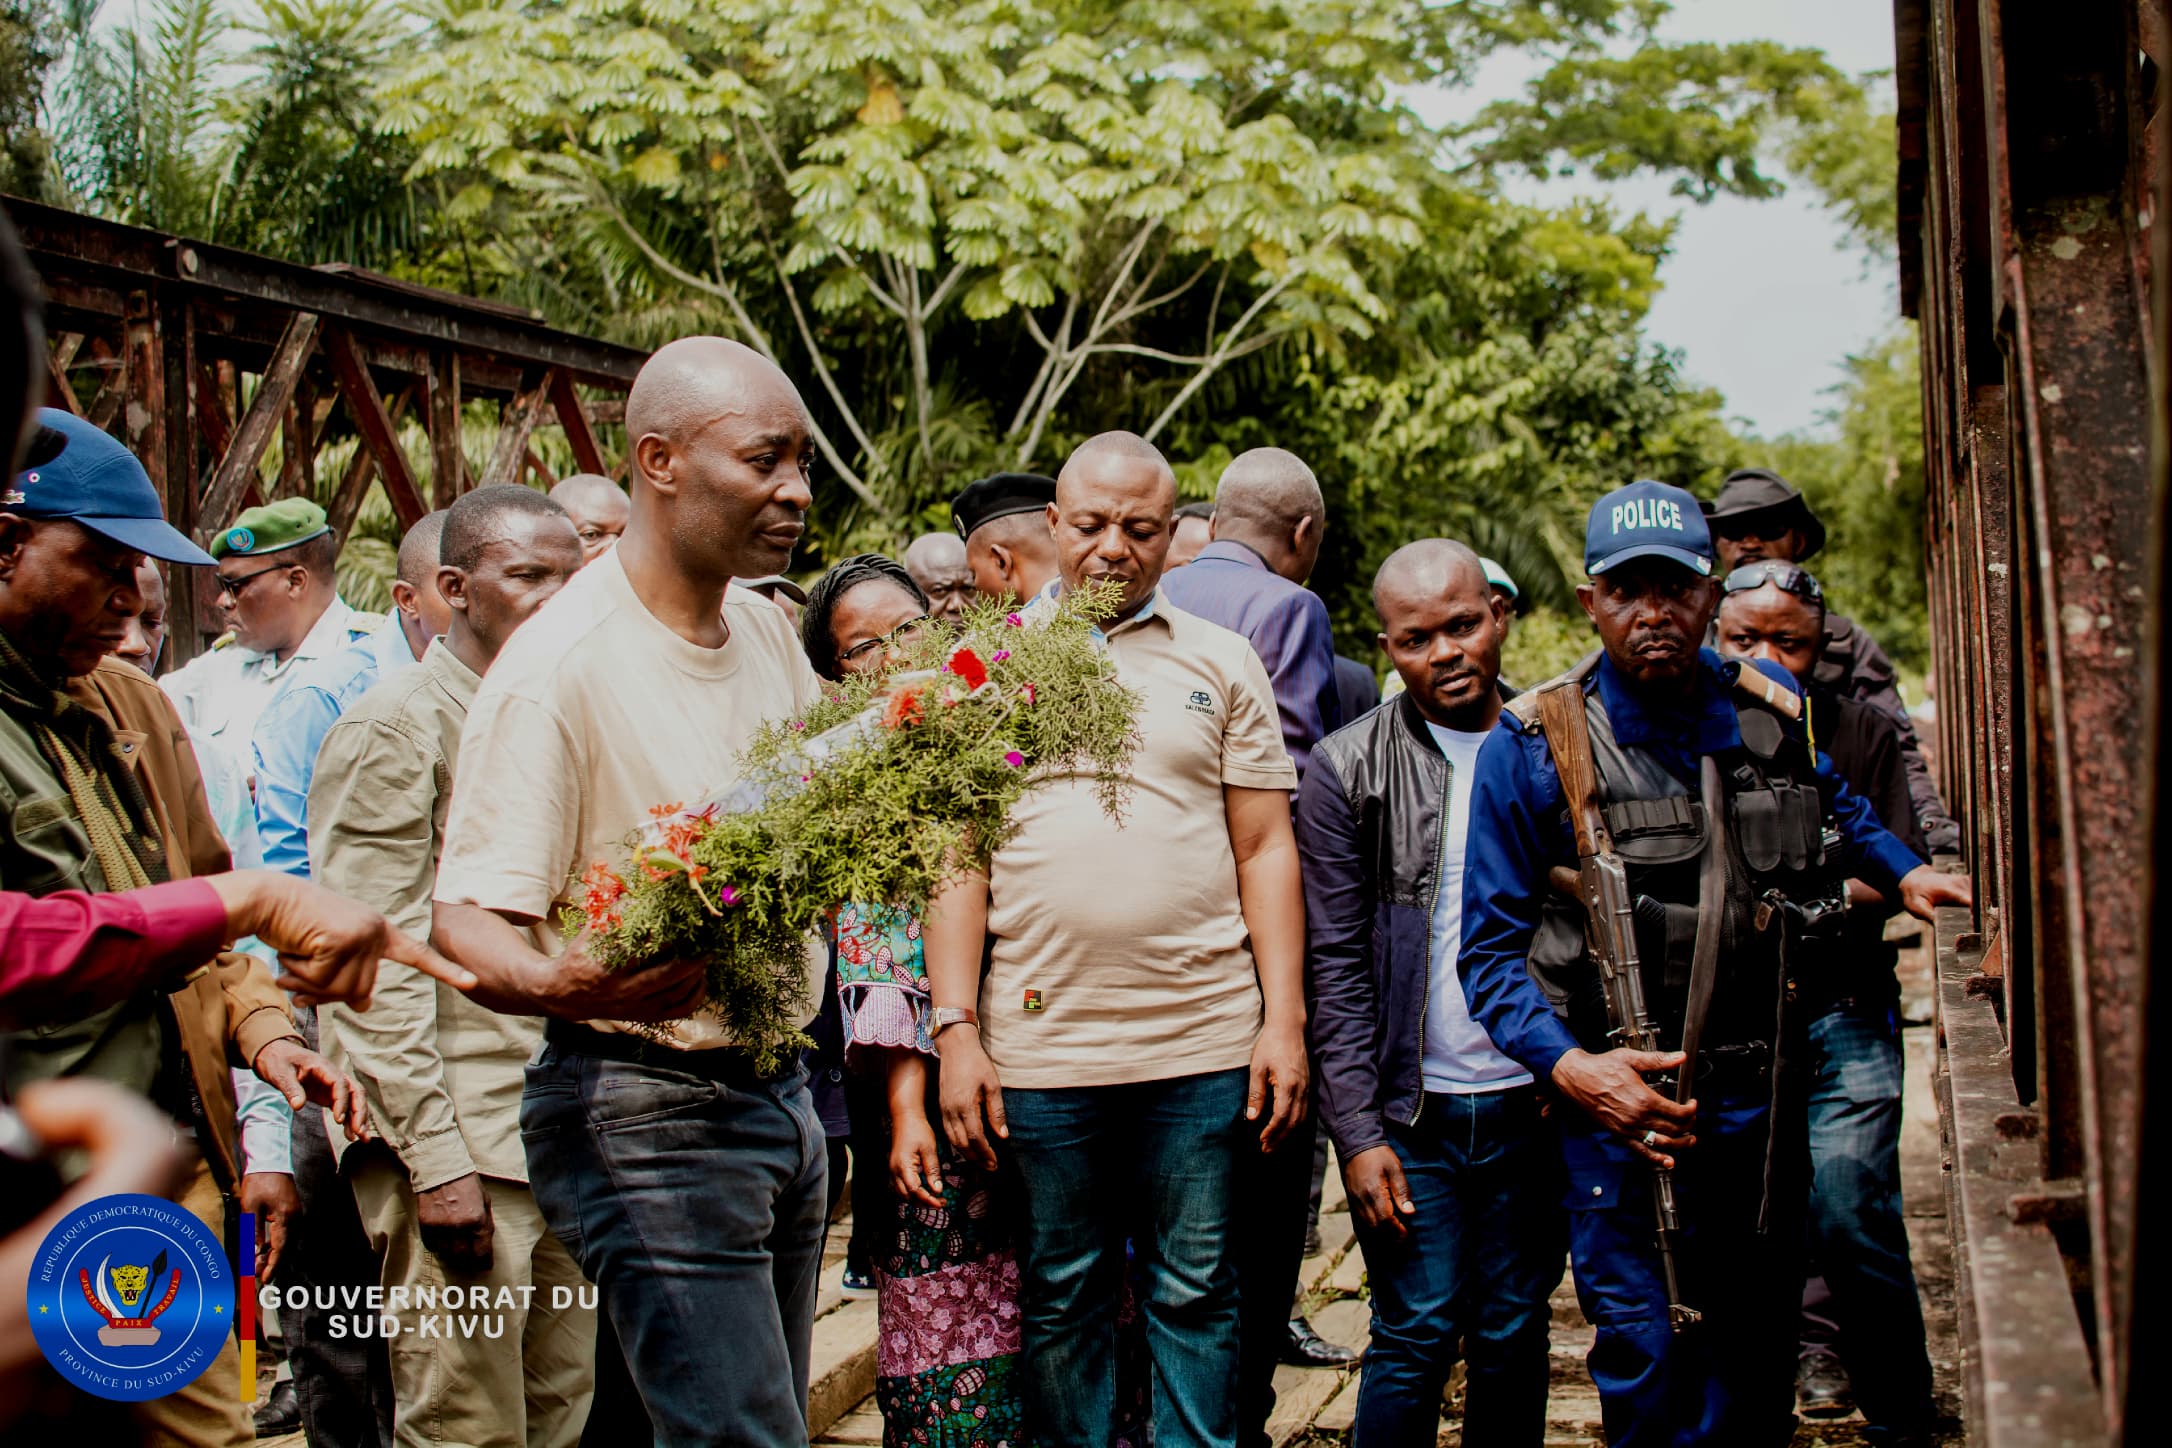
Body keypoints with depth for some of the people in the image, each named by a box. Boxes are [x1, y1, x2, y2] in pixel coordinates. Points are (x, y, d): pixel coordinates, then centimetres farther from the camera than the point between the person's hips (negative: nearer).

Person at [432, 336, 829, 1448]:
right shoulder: (558, 664, -16)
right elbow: (471, 917, -19)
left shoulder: (765, 629, 8)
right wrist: (559, 981, -40)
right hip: (645, 1111, -8)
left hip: (780, 1093, 8)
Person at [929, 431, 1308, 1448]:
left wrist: (1282, 1021, -2)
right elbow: (957, 859, 4)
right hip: (1038, 1048, 0)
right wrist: (956, 1030, -4)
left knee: (1197, 1298, 8)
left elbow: (1265, 849, 6)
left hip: (1203, 1048, 0)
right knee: (1061, 1303, 10)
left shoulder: (1221, 664, 8)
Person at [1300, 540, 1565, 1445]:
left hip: (1531, 1101, 2)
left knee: (1514, 1336, 10)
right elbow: (1337, 965, -3)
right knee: (1418, 1335, -2)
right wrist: (1358, 1132, -9)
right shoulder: (1347, 769, -1)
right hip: (1411, 1108, -2)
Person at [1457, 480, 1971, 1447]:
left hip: (1758, 1093, 4)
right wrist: (1571, 1066, -21)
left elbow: (1837, 812, 28)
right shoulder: (1532, 747, -10)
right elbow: (1491, 947, -8)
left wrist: (1903, 873, 13)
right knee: (1642, 1352, -2)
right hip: (1616, 1092, -4)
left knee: (1759, 1338, 15)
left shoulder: (1772, 713, 2)